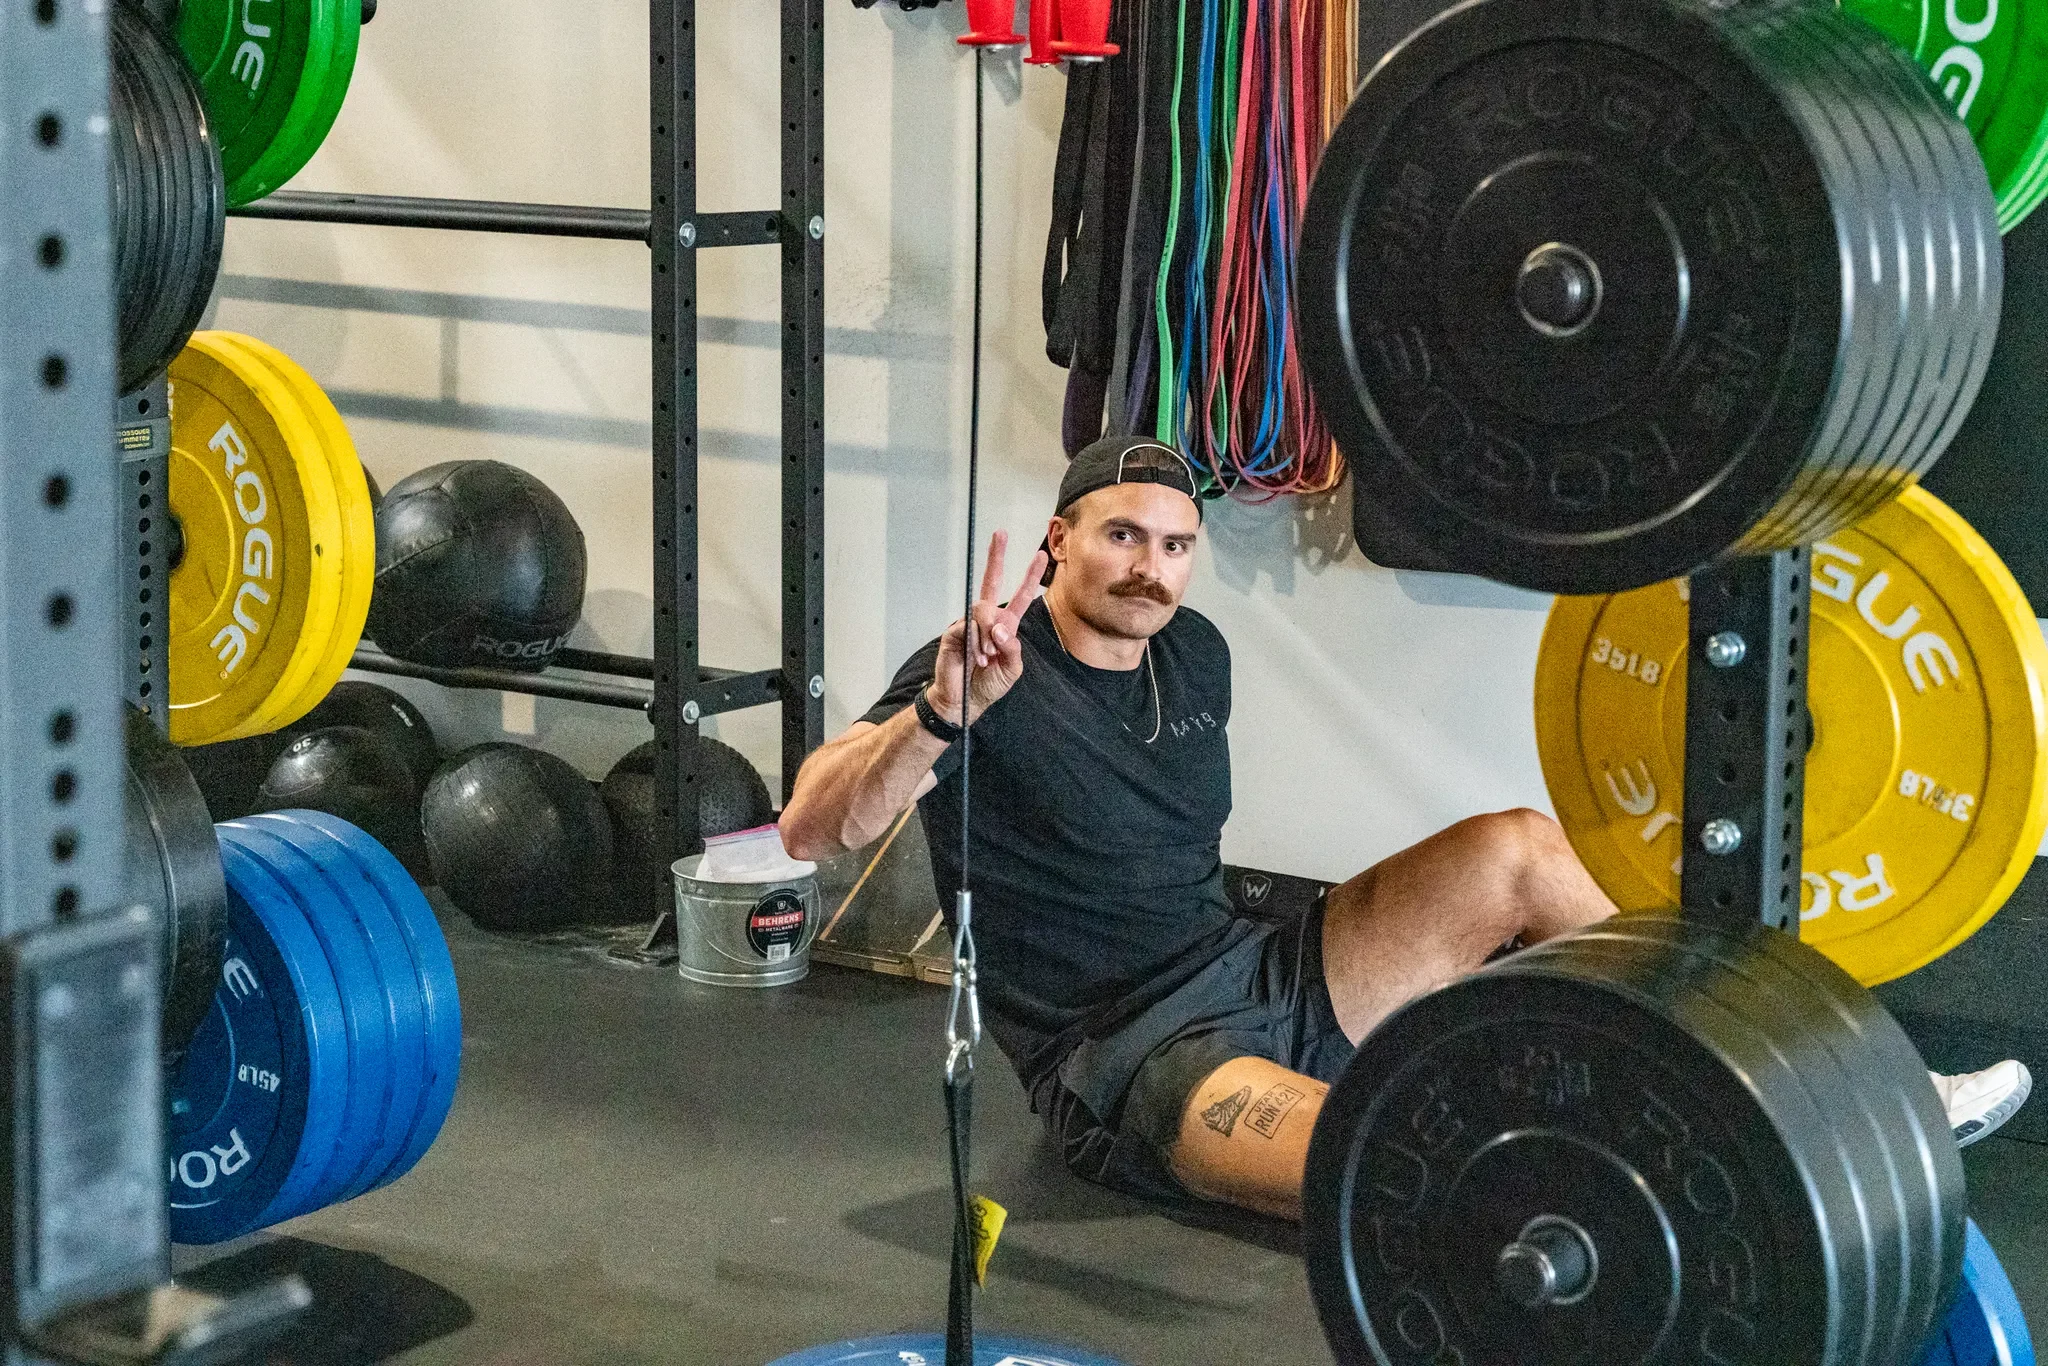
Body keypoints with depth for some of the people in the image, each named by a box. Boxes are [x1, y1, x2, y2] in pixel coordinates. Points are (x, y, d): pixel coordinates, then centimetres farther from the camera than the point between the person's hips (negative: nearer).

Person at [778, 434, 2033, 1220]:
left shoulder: (1193, 653, 8)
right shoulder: (994, 677, -15)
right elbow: (813, 826, -29)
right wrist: (940, 713, -45)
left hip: (1255, 979, 9)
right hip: (1126, 1064, -8)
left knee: (1518, 848, 3)